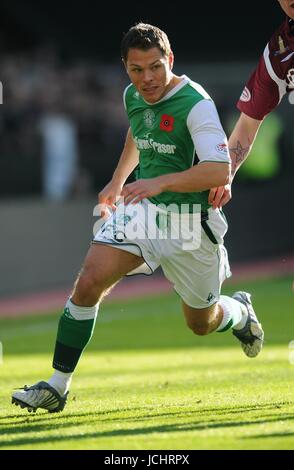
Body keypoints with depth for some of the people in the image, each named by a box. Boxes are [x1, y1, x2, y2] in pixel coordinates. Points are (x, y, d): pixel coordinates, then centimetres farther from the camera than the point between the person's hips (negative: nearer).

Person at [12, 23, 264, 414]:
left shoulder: (196, 105, -20)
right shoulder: (133, 96, 2)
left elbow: (220, 171, -30)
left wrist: (160, 182, -38)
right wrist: (118, 181, 30)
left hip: (191, 222, -5)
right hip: (143, 209, 5)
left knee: (202, 323, 12)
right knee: (89, 282, -18)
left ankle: (240, 314, 50)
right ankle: (57, 386, -12)